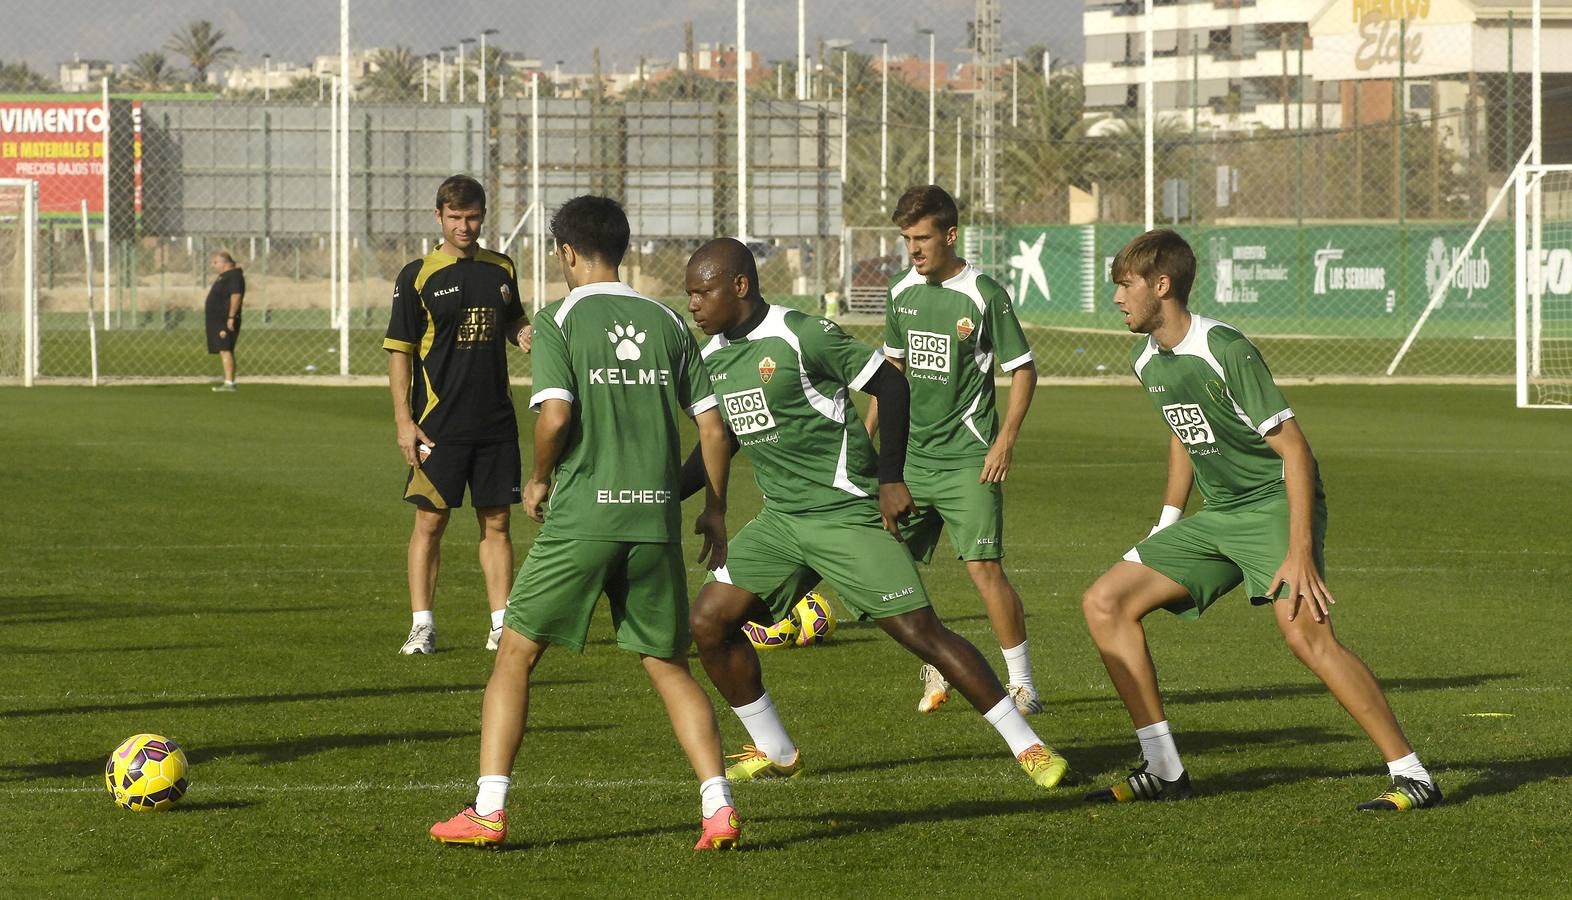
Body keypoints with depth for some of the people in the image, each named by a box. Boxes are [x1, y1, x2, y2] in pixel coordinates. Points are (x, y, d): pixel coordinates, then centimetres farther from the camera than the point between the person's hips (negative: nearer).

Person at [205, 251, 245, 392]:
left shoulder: (234, 276, -14)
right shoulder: (223, 276, 20)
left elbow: (236, 295, -24)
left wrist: (231, 317, -28)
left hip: (225, 320, -12)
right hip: (218, 320, 12)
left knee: (225, 350, -16)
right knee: (223, 351, 13)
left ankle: (229, 383, -21)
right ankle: (229, 381, 17)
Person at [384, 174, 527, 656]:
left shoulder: (500, 269, 8)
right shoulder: (418, 276, -4)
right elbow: (399, 350, -4)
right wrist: (404, 421, -10)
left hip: (496, 421, 4)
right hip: (439, 424, -4)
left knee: (496, 522, 5)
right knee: (430, 521, -2)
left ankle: (501, 623, 10)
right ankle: (421, 625, 4)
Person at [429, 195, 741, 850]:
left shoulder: (559, 319, -2)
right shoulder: (667, 322, 10)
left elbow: (555, 414, -15)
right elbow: (713, 428, 8)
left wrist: (540, 479, 3)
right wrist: (715, 509, 20)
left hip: (581, 519, -4)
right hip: (655, 519, 4)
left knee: (515, 657, 7)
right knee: (669, 667, 13)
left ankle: (488, 812, 1)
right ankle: (719, 809, 1)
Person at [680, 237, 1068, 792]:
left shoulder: (802, 336, -15)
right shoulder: (713, 356, 8)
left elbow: (890, 384, -11)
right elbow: (718, 443, 22)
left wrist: (891, 479, -14)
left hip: (846, 512, -7)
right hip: (779, 519, 7)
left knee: (919, 631, -10)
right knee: (709, 620, -1)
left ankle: (1028, 748, -3)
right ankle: (774, 753, 16)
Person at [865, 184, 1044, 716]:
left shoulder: (983, 295, -10)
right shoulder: (902, 294, 7)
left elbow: (1023, 370, -7)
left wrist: (1005, 442, -15)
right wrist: (866, 434, 19)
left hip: (968, 461, -6)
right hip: (912, 456, 6)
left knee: (984, 568, -14)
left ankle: (1022, 685, -4)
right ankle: (934, 671, 23)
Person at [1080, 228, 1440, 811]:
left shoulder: (1224, 351, -19)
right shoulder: (1148, 361, 7)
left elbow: (1293, 449, -21)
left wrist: (1299, 552, -27)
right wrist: (1167, 525, 24)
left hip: (1276, 502, -9)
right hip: (1217, 517, 9)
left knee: (1304, 631, -29)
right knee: (1105, 603, 0)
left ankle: (1412, 776, -23)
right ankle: (1163, 770, 3)